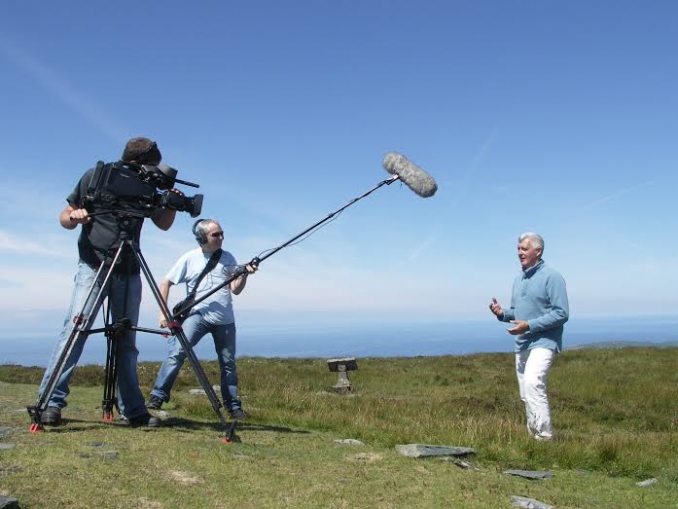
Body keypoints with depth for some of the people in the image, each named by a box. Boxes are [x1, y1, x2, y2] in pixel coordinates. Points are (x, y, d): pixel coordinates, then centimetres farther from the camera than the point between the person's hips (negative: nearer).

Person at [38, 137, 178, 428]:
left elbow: (163, 224, 17)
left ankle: (133, 410, 4)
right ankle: (50, 402, -12)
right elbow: (64, 217, 2)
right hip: (94, 265, -4)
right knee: (75, 329, -15)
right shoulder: (95, 177, -1)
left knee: (126, 339, 3)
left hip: (129, 272, 4)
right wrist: (74, 218, -22)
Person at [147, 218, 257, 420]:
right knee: (177, 352, -21)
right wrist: (163, 312, -4)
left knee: (228, 363, 8)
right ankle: (158, 395, -15)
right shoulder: (189, 258, 0)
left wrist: (245, 274, -13)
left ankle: (234, 406, 18)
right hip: (198, 314, -3)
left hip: (225, 319, 3)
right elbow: (166, 284, 4)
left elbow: (235, 290, 5)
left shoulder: (228, 258, 8)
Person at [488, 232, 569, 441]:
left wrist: (530, 325, -21)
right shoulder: (518, 280, 15)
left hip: (543, 342, -8)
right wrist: (503, 313, 1)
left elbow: (561, 313, -15)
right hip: (522, 344, 8)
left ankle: (545, 436, -21)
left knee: (532, 383, -25)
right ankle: (533, 435, 23)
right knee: (526, 394, 11)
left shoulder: (551, 277, -9)